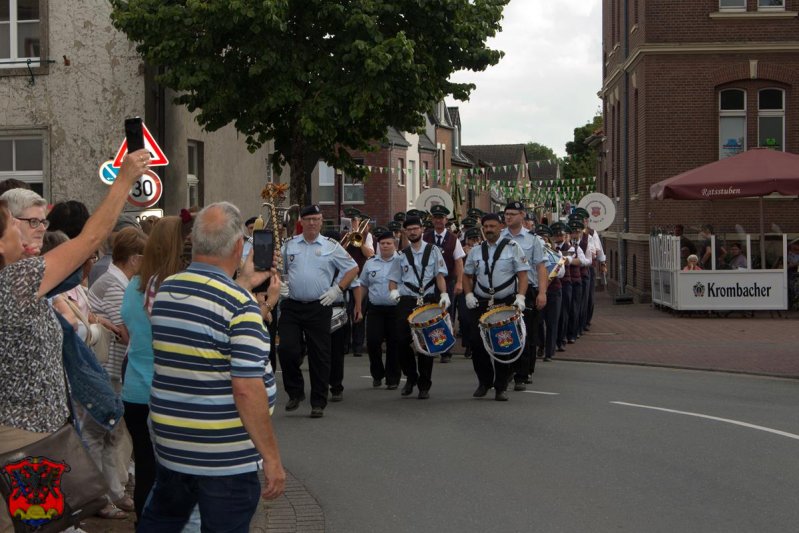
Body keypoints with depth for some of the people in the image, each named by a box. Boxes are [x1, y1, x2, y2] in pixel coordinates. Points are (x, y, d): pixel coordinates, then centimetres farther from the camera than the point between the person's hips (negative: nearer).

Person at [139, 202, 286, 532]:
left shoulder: (164, 291, 3)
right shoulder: (240, 305, -19)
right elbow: (247, 388, -23)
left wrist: (243, 284, 25)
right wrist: (272, 457, -16)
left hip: (169, 443, 7)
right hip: (225, 456, -6)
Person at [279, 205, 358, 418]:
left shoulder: (331, 246, 3)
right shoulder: (289, 245, 9)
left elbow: (353, 268, 8)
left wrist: (337, 289, -1)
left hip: (319, 307, -1)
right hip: (291, 306, 1)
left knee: (319, 356, 1)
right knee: (287, 350, -8)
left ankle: (318, 402, 11)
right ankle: (295, 392, 14)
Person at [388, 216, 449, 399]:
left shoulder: (433, 250, 8)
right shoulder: (401, 254, 11)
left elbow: (440, 275, 2)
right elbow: (393, 278, 13)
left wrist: (444, 294, -13)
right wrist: (393, 291, -7)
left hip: (428, 301, -1)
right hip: (406, 302, 1)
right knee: (402, 341, -5)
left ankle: (424, 385, 9)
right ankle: (411, 377, 18)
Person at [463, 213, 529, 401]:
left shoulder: (513, 248, 0)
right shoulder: (476, 251, 10)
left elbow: (523, 275, -5)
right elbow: (467, 276, 17)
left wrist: (520, 297, -17)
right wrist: (469, 294, 1)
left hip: (506, 304, -3)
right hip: (481, 304, 3)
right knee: (476, 343, -4)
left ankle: (500, 387, 10)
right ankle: (484, 381, 17)